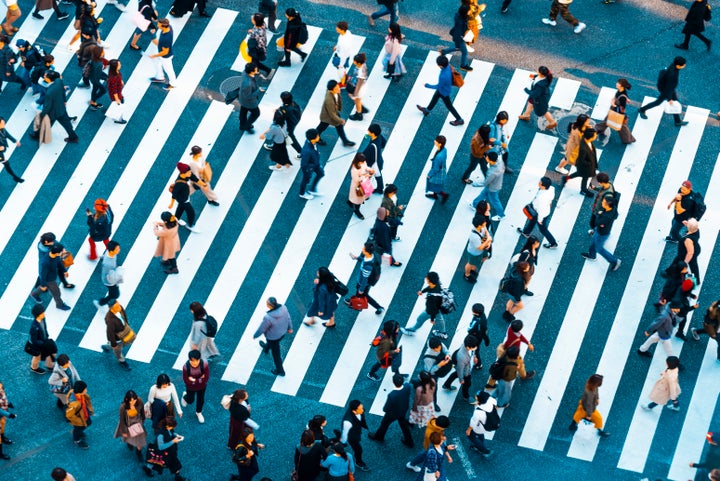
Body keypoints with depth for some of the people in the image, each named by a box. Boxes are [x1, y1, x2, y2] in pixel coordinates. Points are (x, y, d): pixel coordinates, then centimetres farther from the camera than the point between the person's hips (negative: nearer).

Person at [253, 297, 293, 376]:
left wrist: (255, 336, -3)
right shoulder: (283, 308, -27)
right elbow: (288, 318, -7)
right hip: (282, 333, 6)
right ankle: (266, 348, 72)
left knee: (276, 354, 21)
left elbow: (261, 328, -24)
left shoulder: (268, 317, -42)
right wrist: (290, 327, 14)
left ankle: (280, 371, 44)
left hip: (273, 336, -6)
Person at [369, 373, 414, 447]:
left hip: (393, 413, -4)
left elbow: (386, 409, -26)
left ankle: (378, 437, 57)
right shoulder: (407, 387, -32)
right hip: (404, 411, 4)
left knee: (384, 424, 28)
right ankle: (409, 442, 52)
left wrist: (384, 409, -6)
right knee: (404, 425, 32)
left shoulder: (392, 395, -45)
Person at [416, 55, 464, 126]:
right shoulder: (448, 66, -26)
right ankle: (427, 110, 56)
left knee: (449, 106, 17)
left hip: (444, 92, -8)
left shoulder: (443, 76, -45)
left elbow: (439, 86, -27)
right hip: (446, 87, 8)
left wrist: (428, 86, -15)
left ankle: (460, 120, 37)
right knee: (435, 97, 30)